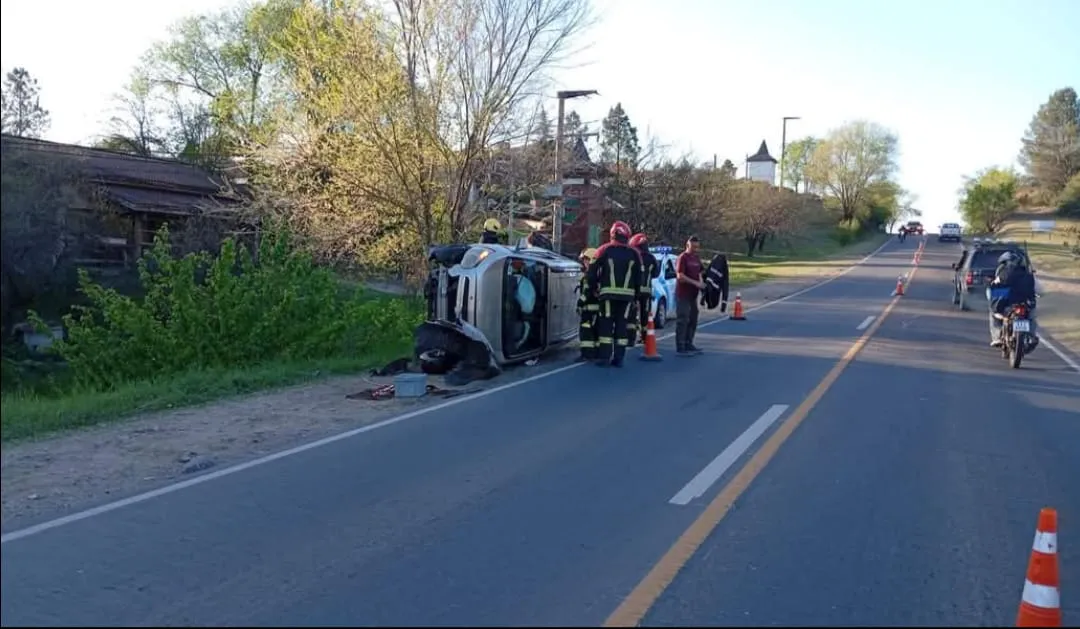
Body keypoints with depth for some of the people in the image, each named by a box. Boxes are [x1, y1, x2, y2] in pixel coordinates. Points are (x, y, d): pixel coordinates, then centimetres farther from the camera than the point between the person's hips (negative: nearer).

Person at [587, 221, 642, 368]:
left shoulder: (605, 250, -1)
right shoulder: (634, 254, 6)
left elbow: (592, 270, -3)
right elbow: (639, 277, 8)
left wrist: (593, 288, 10)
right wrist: (635, 296, 16)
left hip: (609, 293, -2)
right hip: (627, 295, 2)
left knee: (606, 324, 3)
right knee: (622, 325, 7)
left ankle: (604, 357, -2)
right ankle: (618, 358, 7)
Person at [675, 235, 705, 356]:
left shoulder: (696, 258, 15)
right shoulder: (682, 258, -10)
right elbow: (680, 276, -18)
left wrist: (701, 283, 3)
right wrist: (695, 283, -21)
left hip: (693, 295, 9)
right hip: (683, 295, -9)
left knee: (693, 320, 14)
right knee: (682, 321, -7)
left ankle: (688, 345, 25)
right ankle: (680, 348, -4)